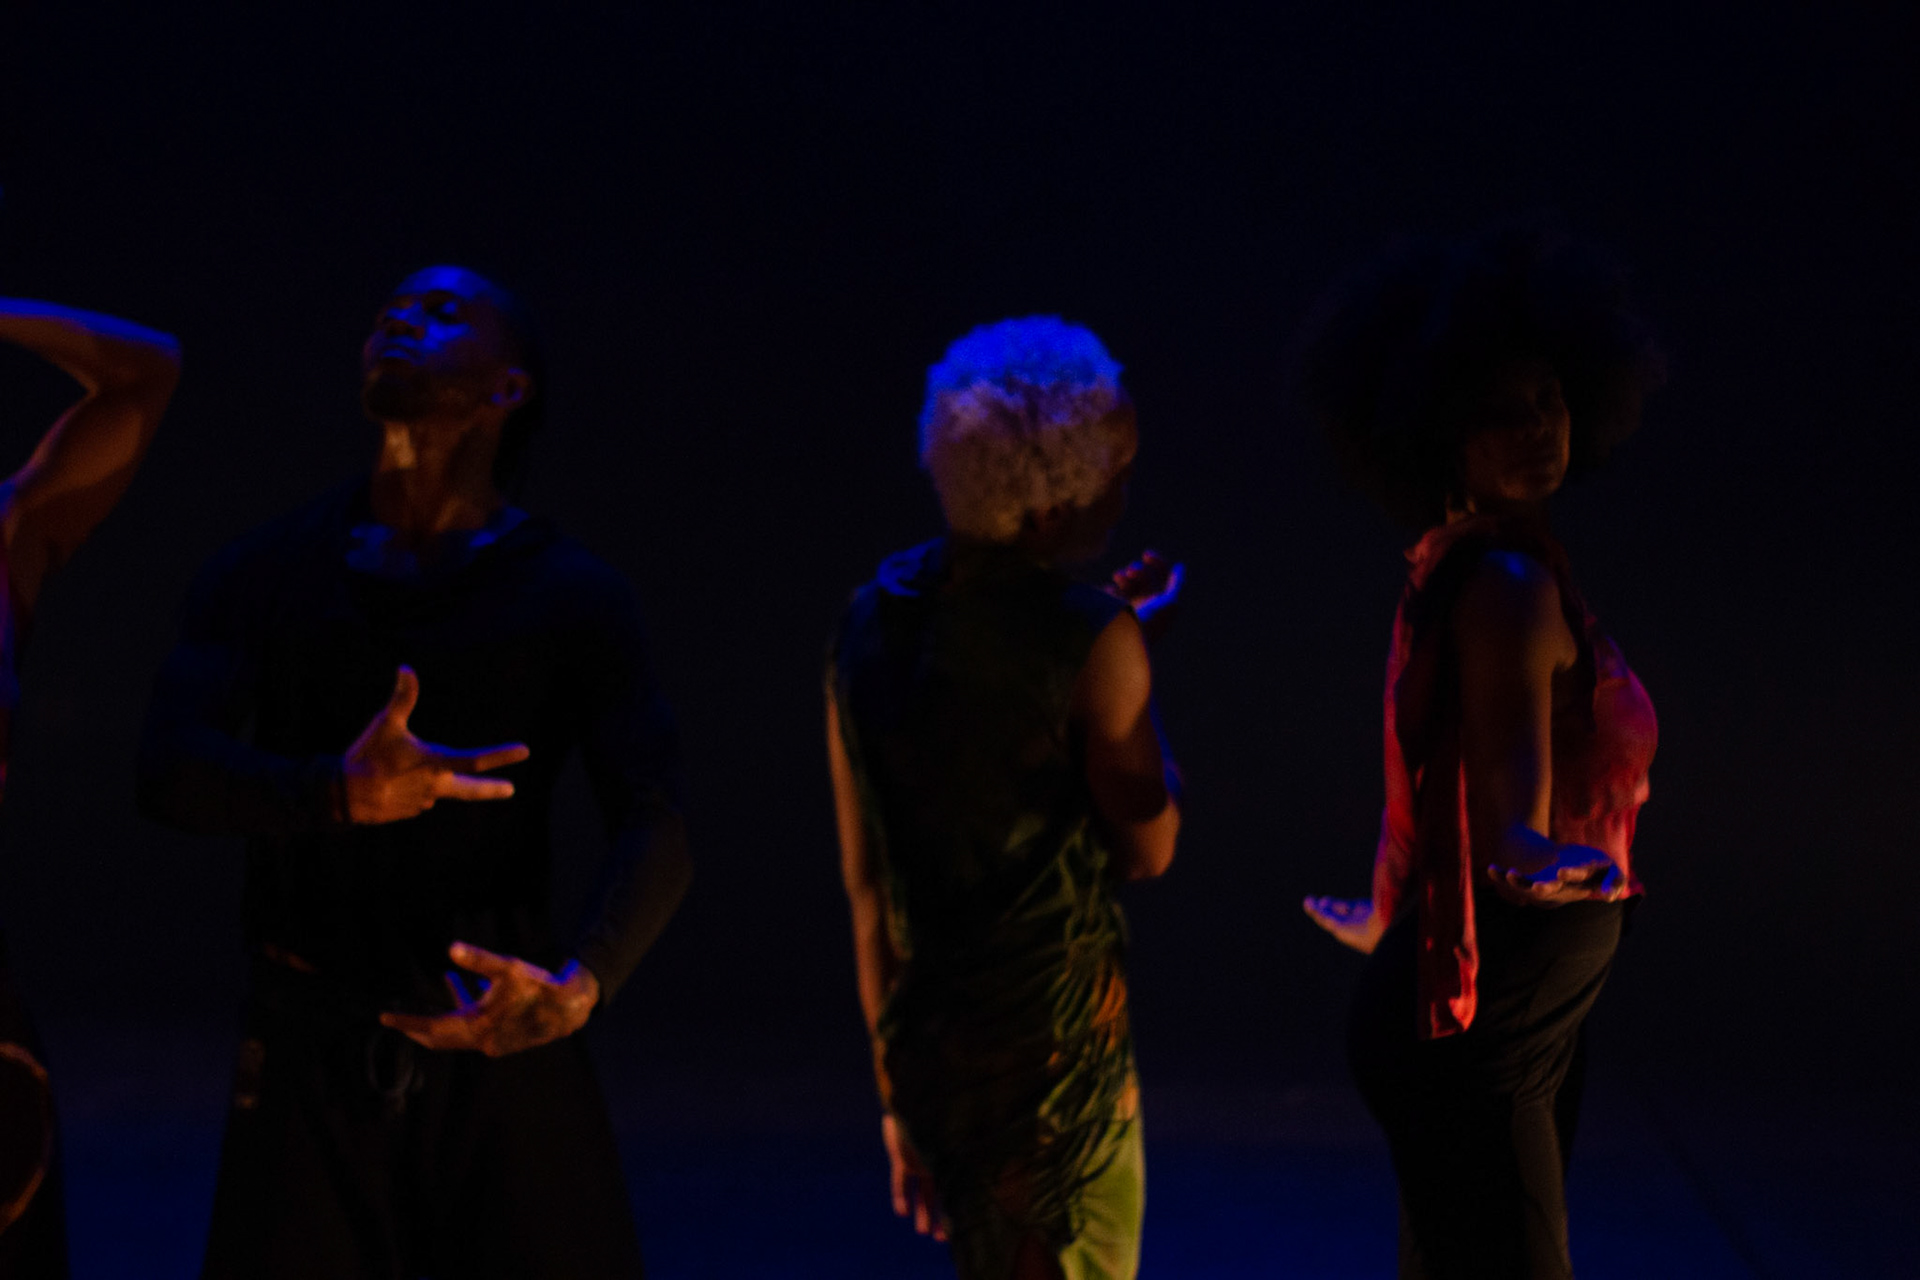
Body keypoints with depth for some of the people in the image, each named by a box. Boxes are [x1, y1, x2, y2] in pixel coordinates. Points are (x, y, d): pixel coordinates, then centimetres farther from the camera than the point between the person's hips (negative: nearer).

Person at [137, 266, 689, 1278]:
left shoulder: (570, 595, 0)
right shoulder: (265, 574, 6)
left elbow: (654, 831, -8)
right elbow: (168, 769, -8)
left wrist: (580, 986, -27)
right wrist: (336, 795, -27)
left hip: (498, 1046, -1)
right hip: (307, 1055, 1)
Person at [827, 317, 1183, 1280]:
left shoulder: (873, 619, 1)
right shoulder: (1089, 638, -17)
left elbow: (863, 884, 7)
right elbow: (1147, 847, -5)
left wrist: (894, 1088, 16)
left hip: (925, 1048, 7)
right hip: (1056, 1055, -6)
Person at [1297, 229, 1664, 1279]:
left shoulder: (1457, 565, 7)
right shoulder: (1512, 581, -22)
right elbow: (1513, 815, -32)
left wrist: (1385, 922, 29)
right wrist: (1541, 864, -53)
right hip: (1480, 1030, -10)